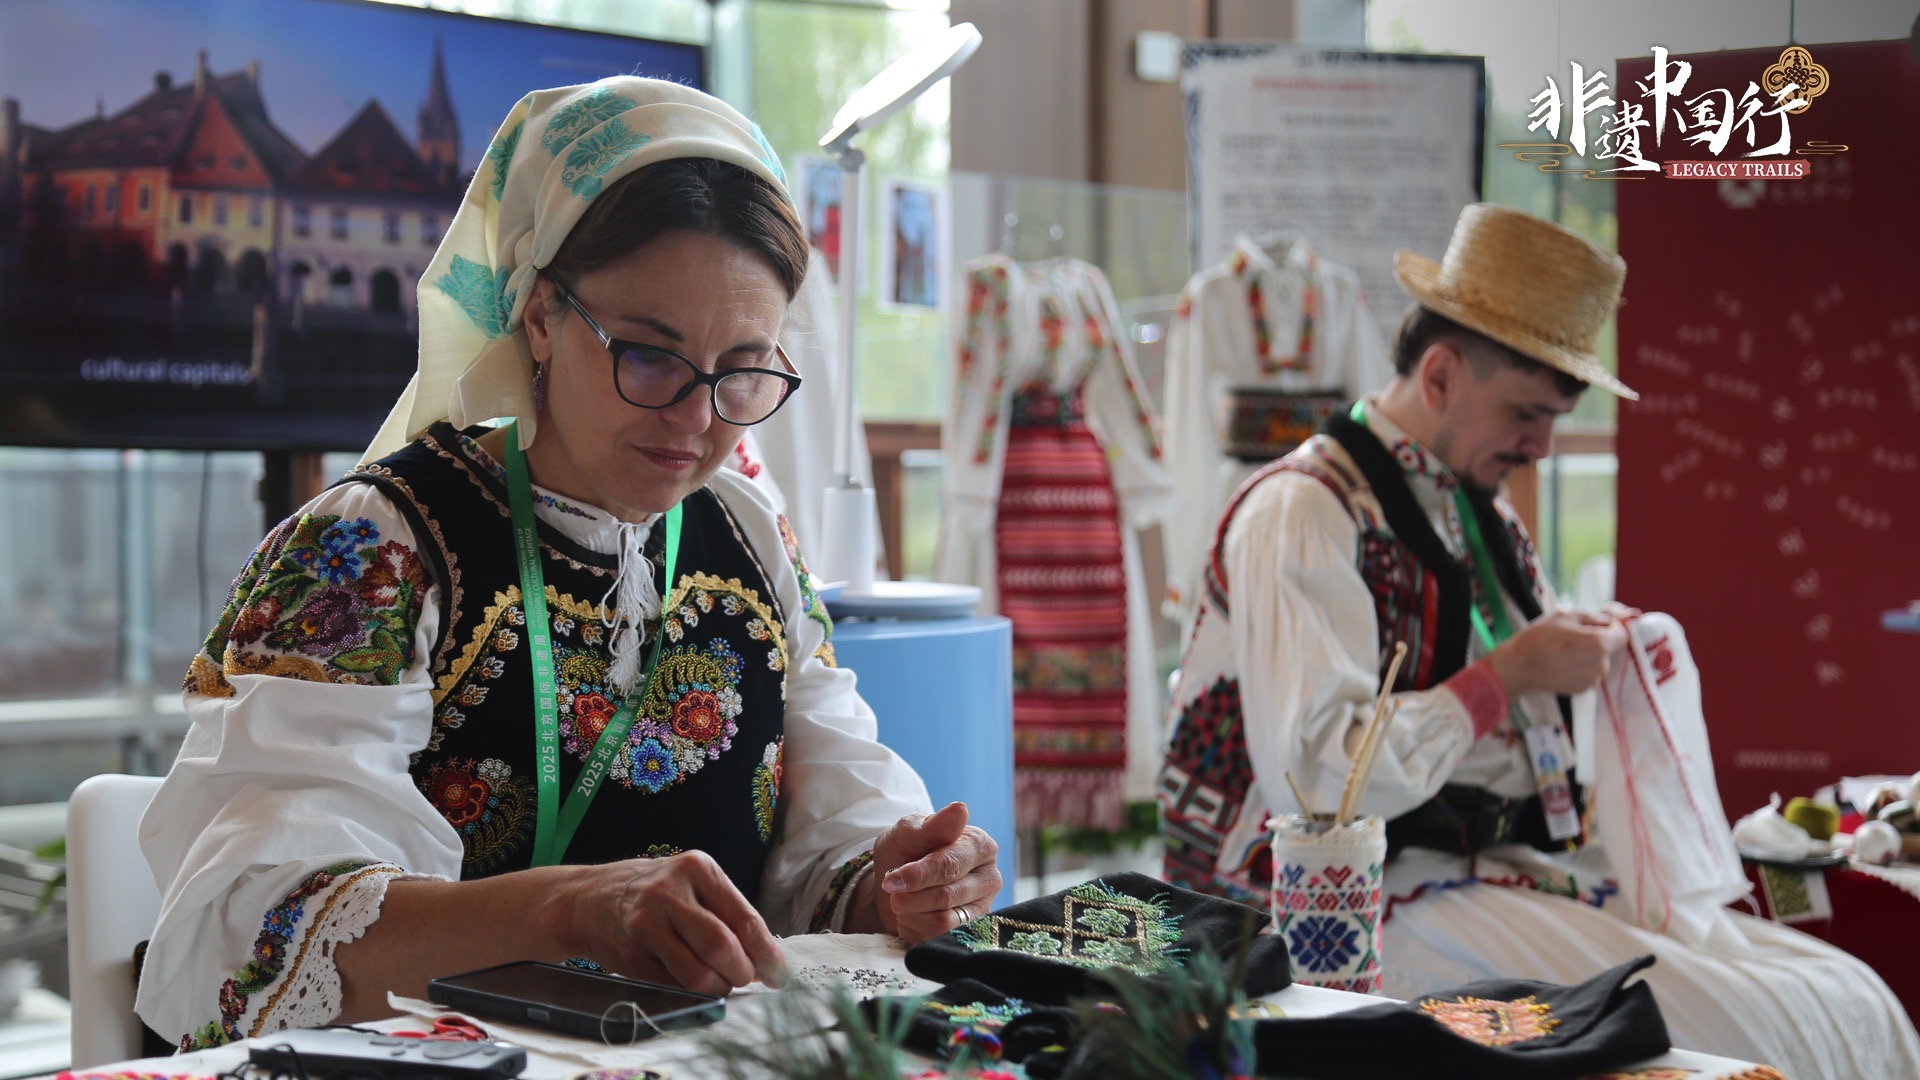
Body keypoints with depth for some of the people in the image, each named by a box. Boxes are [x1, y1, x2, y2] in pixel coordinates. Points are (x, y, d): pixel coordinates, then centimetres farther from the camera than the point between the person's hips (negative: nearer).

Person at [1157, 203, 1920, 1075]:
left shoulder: (1487, 520, 17)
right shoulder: (1302, 513, -11)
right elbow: (1314, 780, -22)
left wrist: (1597, 658, 7)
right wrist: (1512, 674, -14)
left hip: (1535, 863, 9)